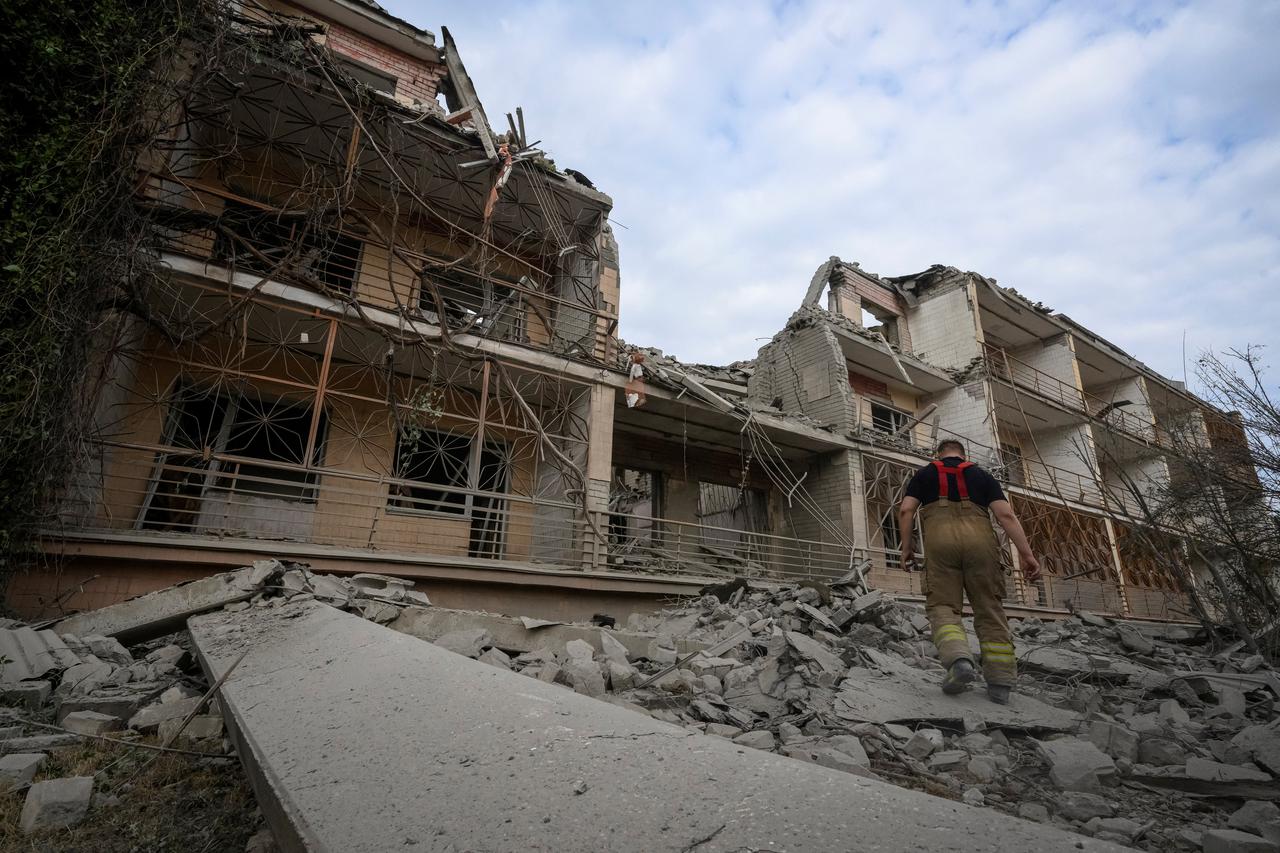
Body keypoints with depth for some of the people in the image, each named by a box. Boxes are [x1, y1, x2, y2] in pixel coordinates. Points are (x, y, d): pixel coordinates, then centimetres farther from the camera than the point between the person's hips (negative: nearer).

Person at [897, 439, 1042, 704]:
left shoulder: (925, 473, 22)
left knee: (943, 606, 2)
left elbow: (906, 510, 7)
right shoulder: (981, 474, 24)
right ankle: (1000, 682, 6)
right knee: (989, 608, 8)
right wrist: (1026, 553, 5)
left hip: (940, 537, -1)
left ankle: (959, 658, -23)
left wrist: (906, 548, 11)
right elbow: (1006, 514, 10)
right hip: (980, 537, 2)